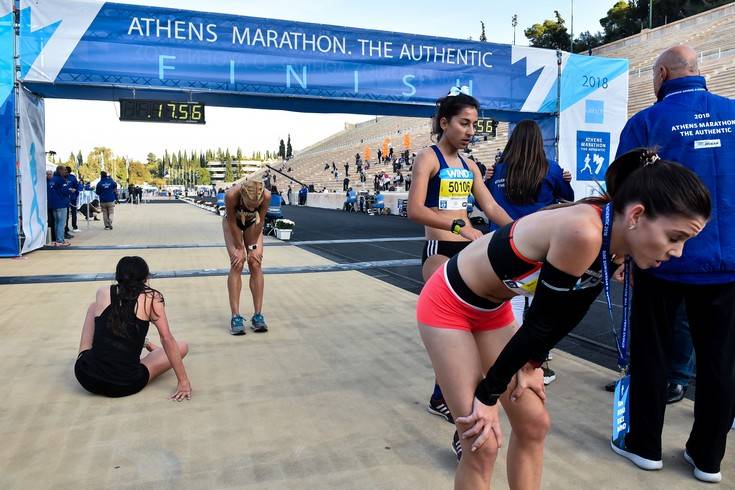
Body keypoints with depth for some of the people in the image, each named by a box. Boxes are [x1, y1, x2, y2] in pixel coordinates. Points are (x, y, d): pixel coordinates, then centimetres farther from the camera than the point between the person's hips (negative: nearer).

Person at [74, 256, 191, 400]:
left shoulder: (102, 293, 7)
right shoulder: (151, 298, -2)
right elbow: (167, 339, -7)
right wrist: (183, 381, -6)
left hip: (87, 377, 4)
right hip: (126, 385, -3)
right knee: (182, 347, 14)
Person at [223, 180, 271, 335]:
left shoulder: (266, 195, -36)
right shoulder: (232, 194, -40)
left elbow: (260, 222, -19)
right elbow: (232, 222, -25)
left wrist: (254, 246, -12)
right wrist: (240, 248, -18)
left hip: (252, 223, 2)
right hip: (232, 222, -2)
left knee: (256, 265, -6)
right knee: (237, 265, -11)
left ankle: (258, 315, 0)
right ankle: (235, 317, -8)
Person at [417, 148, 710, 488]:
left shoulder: (616, 242, -7)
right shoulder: (583, 232, -33)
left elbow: (567, 316, 5)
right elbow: (540, 321, -25)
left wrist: (531, 365, 6)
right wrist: (488, 394, -16)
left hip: (493, 309, 8)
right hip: (449, 306, -8)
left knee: (533, 423, 12)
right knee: (482, 444, -5)